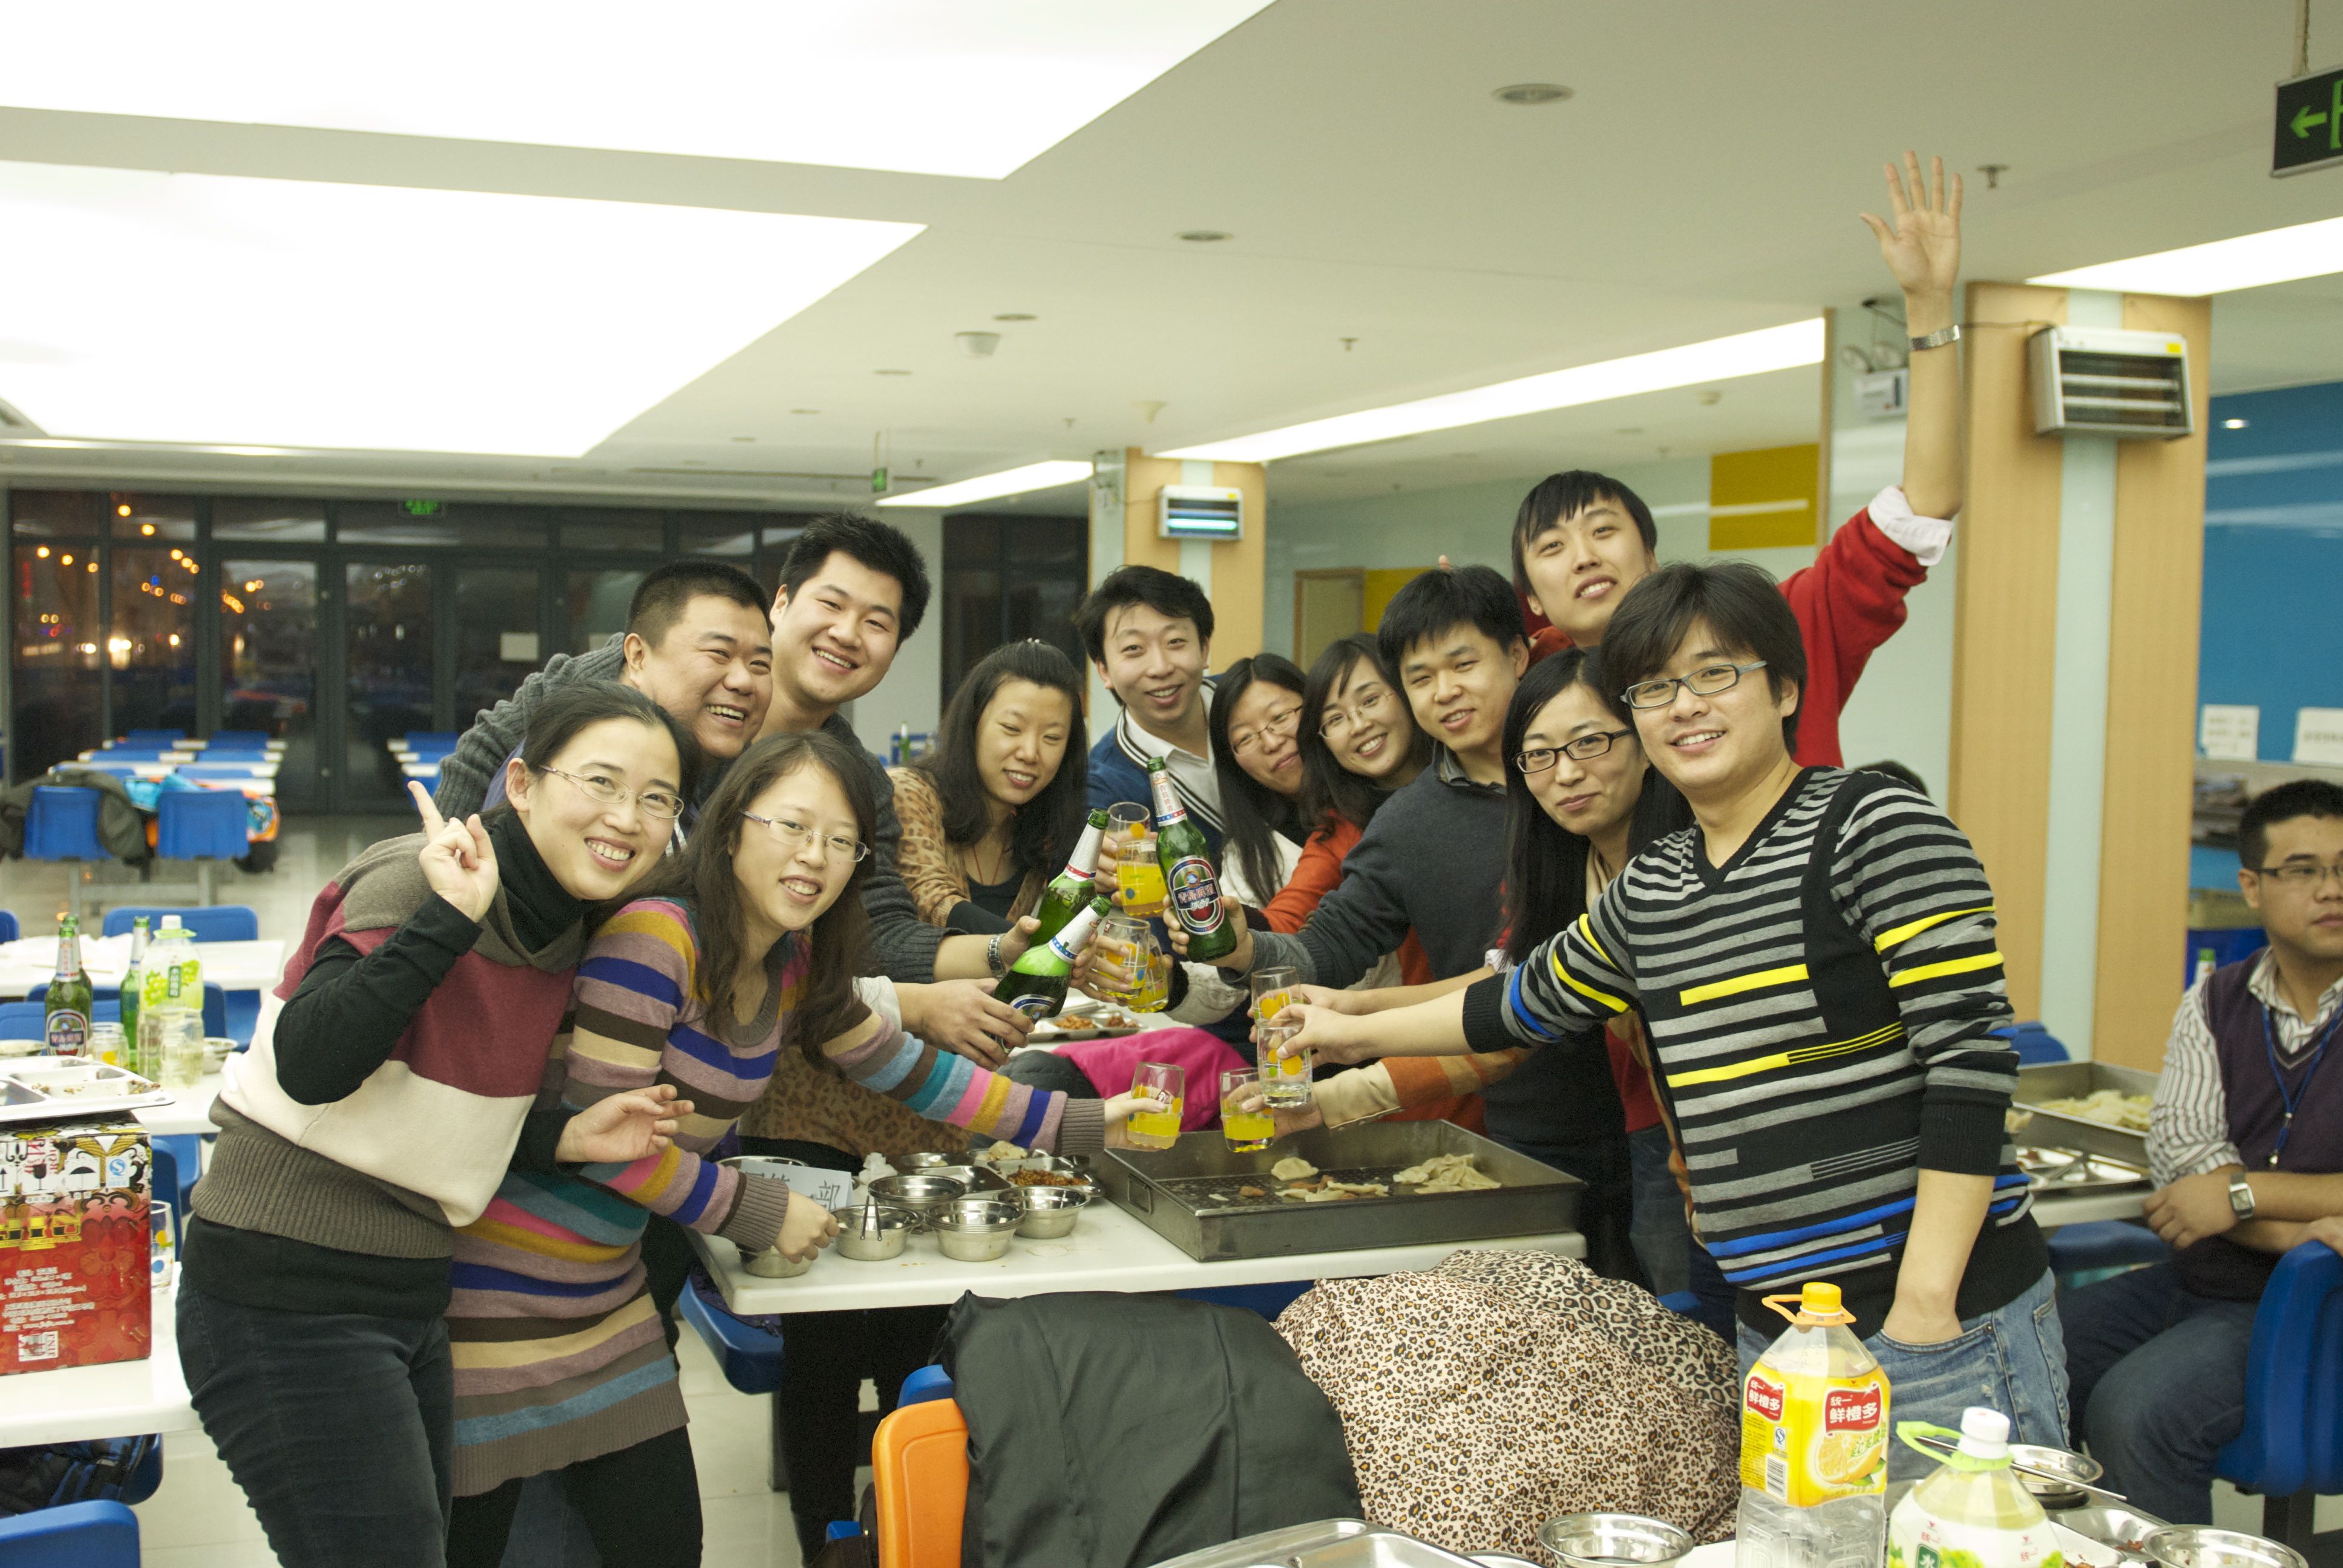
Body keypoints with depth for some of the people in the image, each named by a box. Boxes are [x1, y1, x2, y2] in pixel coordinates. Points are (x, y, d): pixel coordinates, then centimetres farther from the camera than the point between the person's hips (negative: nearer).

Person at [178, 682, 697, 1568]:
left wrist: (566, 1139, 0)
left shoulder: (563, 925, 7)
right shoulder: (416, 885, -17)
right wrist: (449, 919, -35)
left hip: (409, 1295, 9)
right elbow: (311, 1068, -32)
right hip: (290, 1299, -8)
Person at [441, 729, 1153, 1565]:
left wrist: (1082, 1124, 14)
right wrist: (760, 1214, -12)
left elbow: (907, 1070, 14)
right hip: (498, 1290, -7)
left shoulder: (794, 966, 3)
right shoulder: (655, 937, -21)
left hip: (608, 1290, 8)